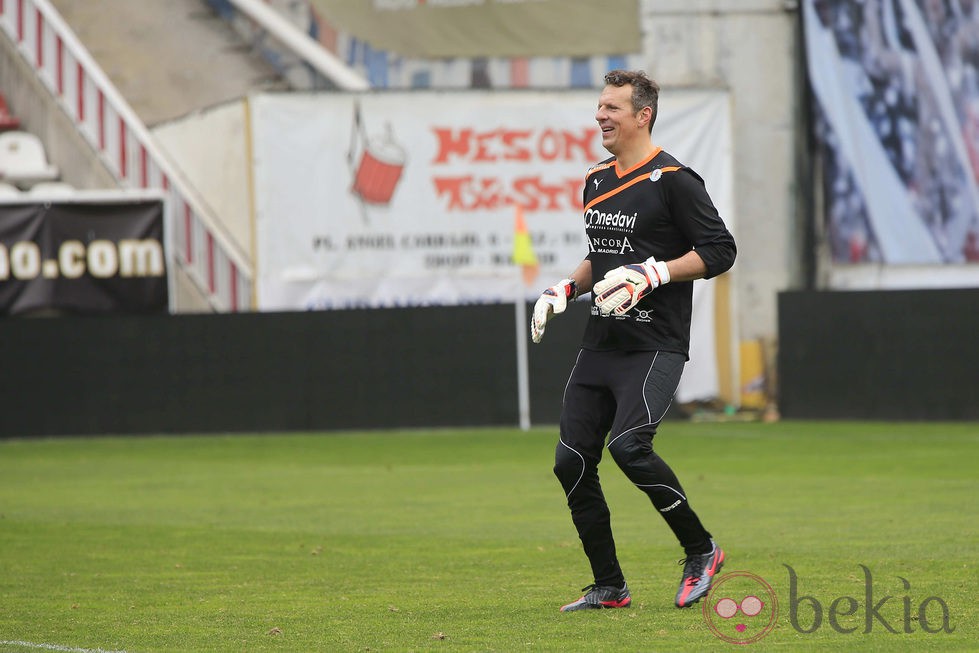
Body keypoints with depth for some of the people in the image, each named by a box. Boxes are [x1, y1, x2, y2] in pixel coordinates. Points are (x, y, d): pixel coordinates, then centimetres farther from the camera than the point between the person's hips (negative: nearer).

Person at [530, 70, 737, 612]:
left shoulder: (672, 180, -9)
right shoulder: (596, 180, 15)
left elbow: (719, 251, -11)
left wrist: (652, 274, -20)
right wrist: (565, 289, 11)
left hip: (655, 344, -8)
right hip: (600, 343, 8)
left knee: (628, 445, -25)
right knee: (572, 460, 1)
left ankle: (701, 551, -6)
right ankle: (609, 588, 12)